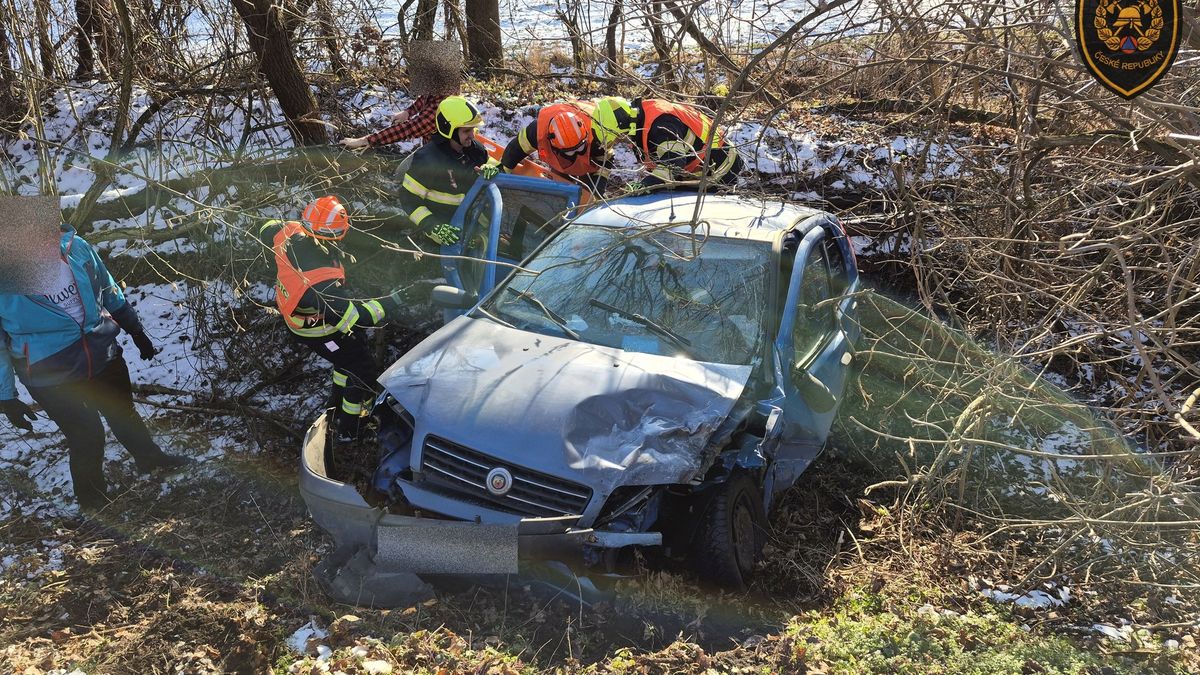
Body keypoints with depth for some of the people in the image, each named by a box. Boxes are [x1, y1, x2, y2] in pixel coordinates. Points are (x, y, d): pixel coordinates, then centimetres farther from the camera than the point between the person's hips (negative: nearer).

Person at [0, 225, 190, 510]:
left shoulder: (74, 246, -9)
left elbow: (110, 292, 7)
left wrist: (137, 332, 17)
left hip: (104, 355, 4)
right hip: (52, 377, -4)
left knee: (124, 413, 24)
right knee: (88, 438, 3)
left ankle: (150, 458, 52)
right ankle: (95, 504, 29)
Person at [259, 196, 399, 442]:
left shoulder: (289, 232, -24)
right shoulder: (323, 284, -45)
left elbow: (267, 230, 1)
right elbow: (351, 316, -39)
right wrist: (381, 308, -25)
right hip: (319, 331, -8)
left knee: (349, 356, 30)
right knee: (366, 374, 9)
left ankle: (338, 406, 51)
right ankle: (349, 430, 26)